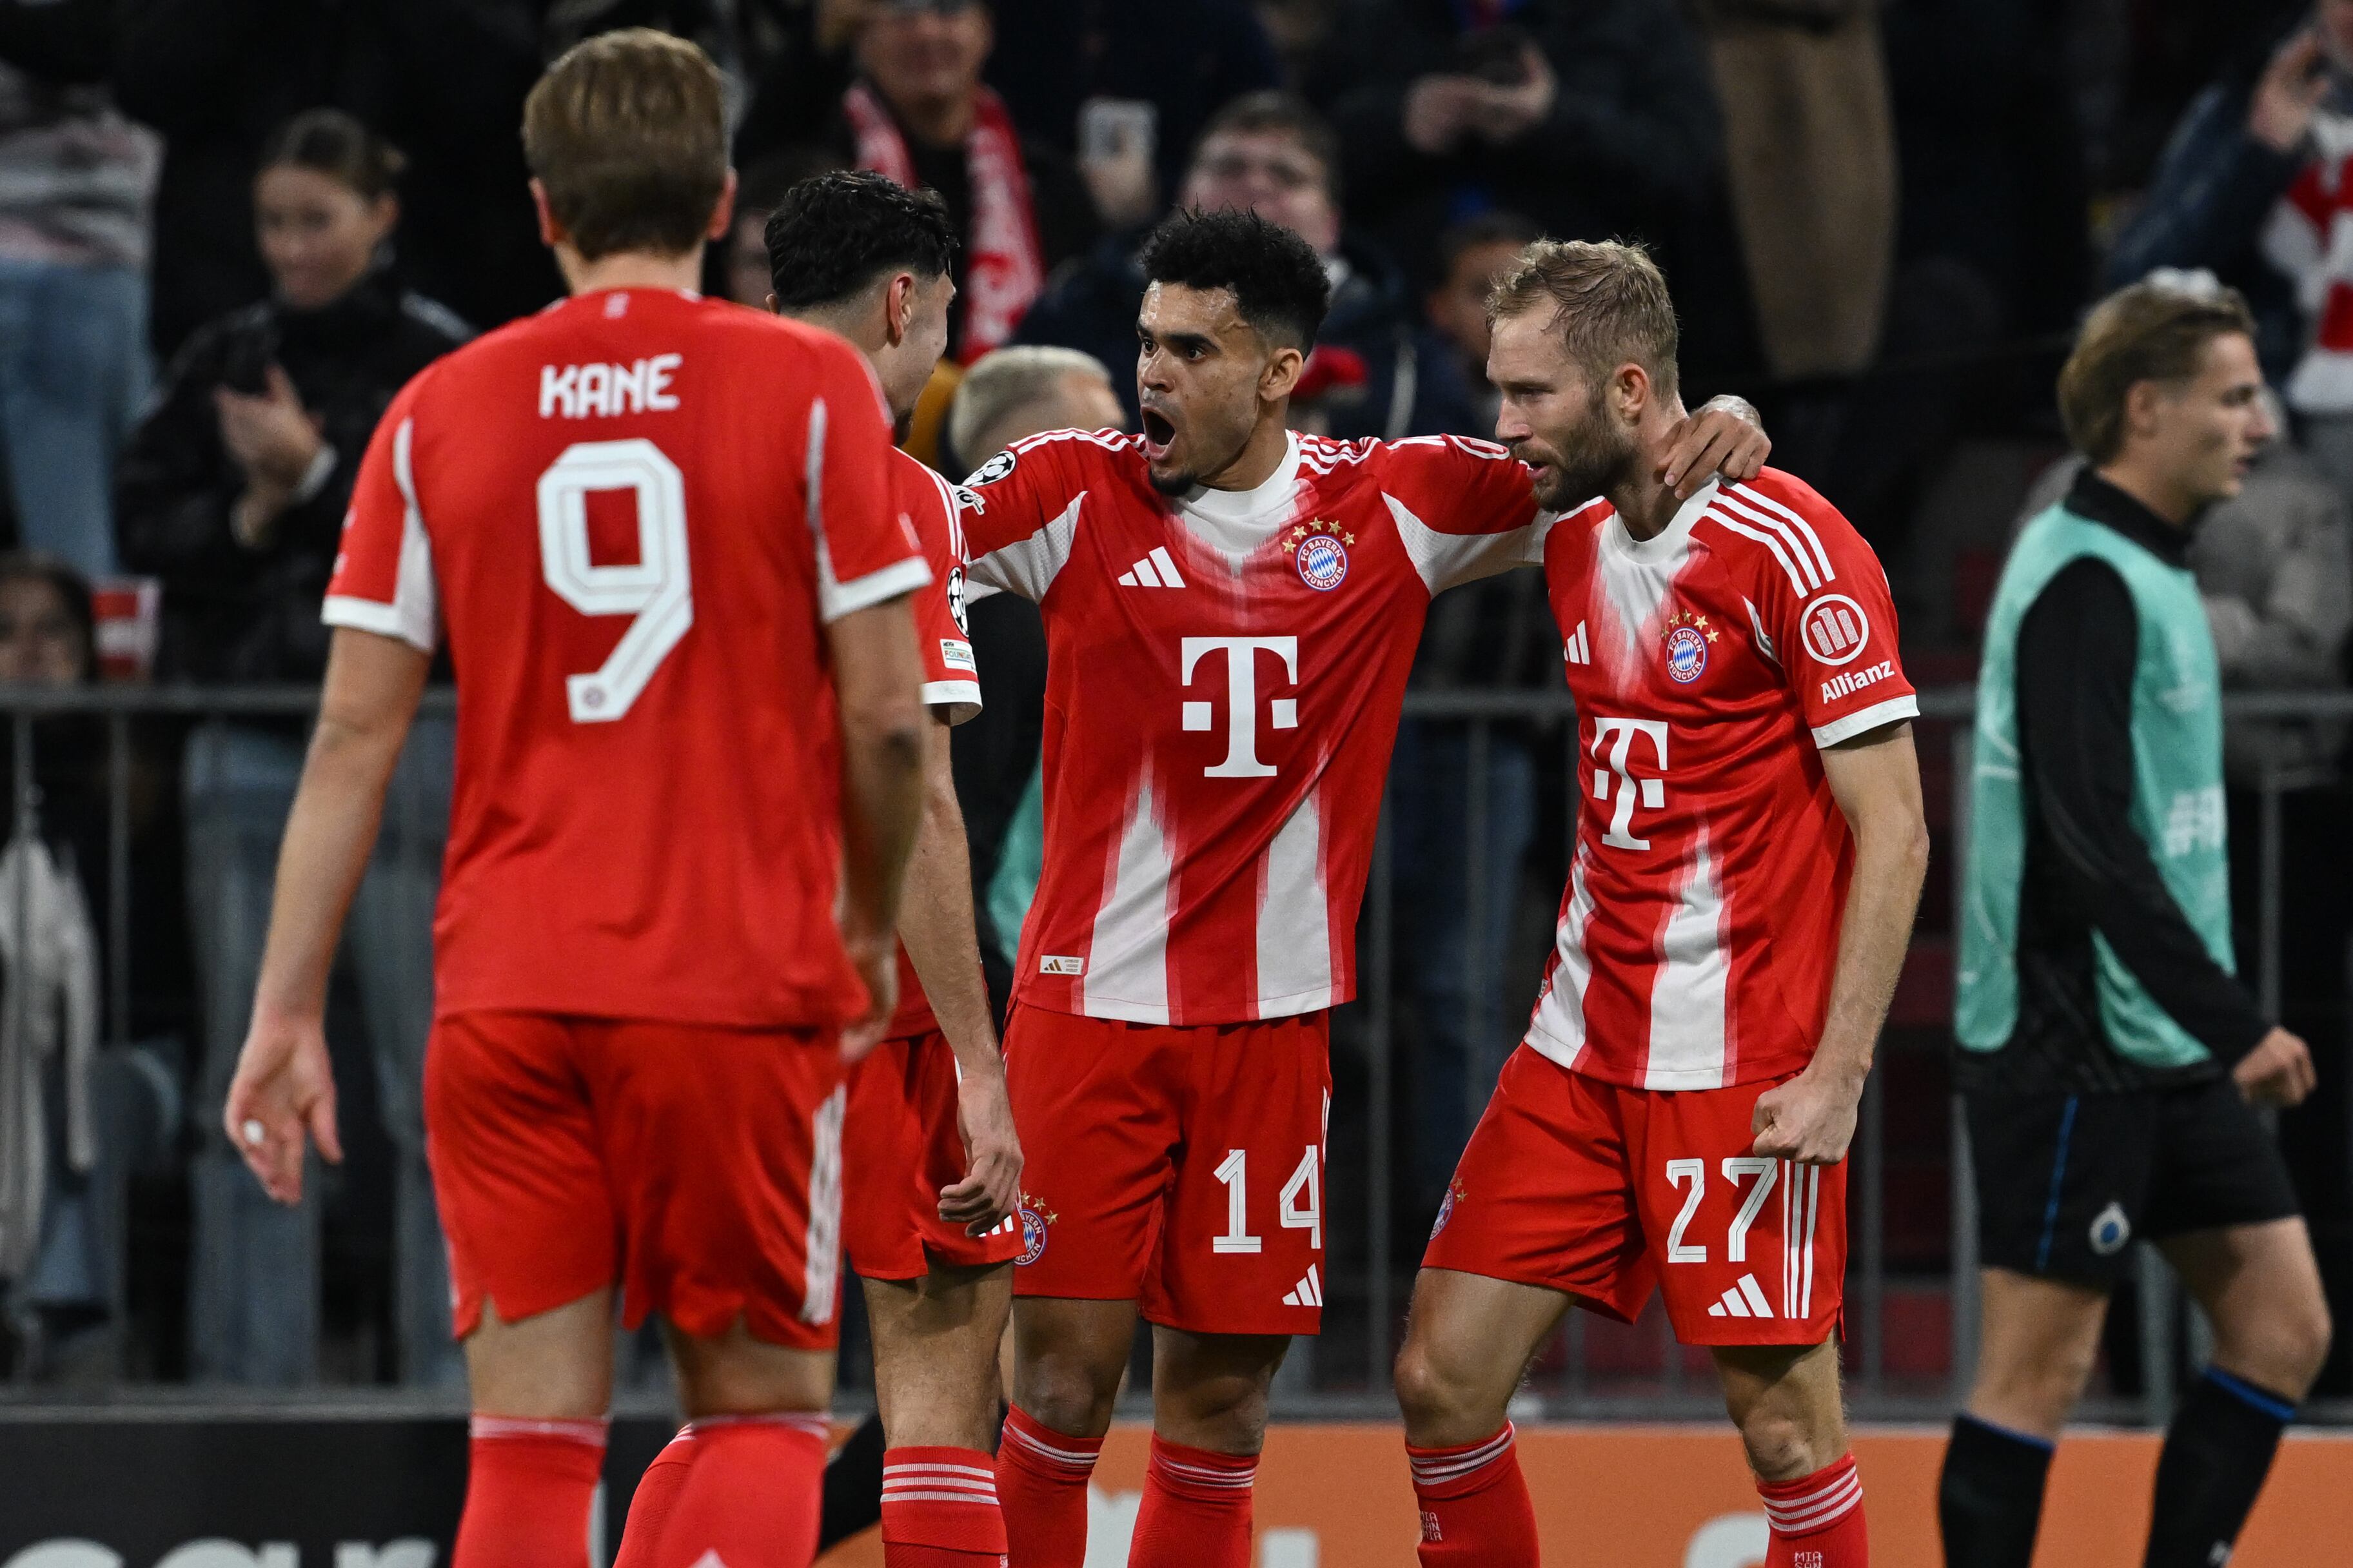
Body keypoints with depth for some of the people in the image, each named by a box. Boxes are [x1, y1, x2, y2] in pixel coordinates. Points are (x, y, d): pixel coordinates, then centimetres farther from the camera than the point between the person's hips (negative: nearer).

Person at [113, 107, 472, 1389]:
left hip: (400, 739, -4)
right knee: (249, 1082, 5)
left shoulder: (446, 365, -1)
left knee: (431, 1077, -4)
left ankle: (454, 1364, -2)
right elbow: (142, 522, 7)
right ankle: (251, 1368, 10)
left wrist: (315, 480, -15)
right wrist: (247, 519, -10)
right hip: (247, 743, 4)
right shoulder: (222, 364, 10)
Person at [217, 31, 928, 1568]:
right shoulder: (811, 388, -2)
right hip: (745, 982, -2)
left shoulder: (440, 413, 4)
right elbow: (886, 716, -5)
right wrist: (872, 926, 12)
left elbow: (355, 735, 2)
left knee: (533, 1434, 5)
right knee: (763, 1408, 9)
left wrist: (289, 1011, 5)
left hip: (506, 994, 2)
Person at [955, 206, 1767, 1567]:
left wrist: (1716, 427, -8)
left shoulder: (1391, 508, 3)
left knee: (1222, 1395, 6)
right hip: (1089, 999, -2)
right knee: (1065, 1378, -6)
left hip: (1275, 1020, 2)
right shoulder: (1076, 494, -2)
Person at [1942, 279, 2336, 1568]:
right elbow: (2089, 845, -23)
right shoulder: (2084, 583, -16)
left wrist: (2218, 1027, 17)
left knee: (2282, 1327, 7)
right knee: (2039, 1367, -4)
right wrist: (2236, 1023, -23)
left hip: (2166, 1060, 10)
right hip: (2071, 1057, -10)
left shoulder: (2149, 574, 14)